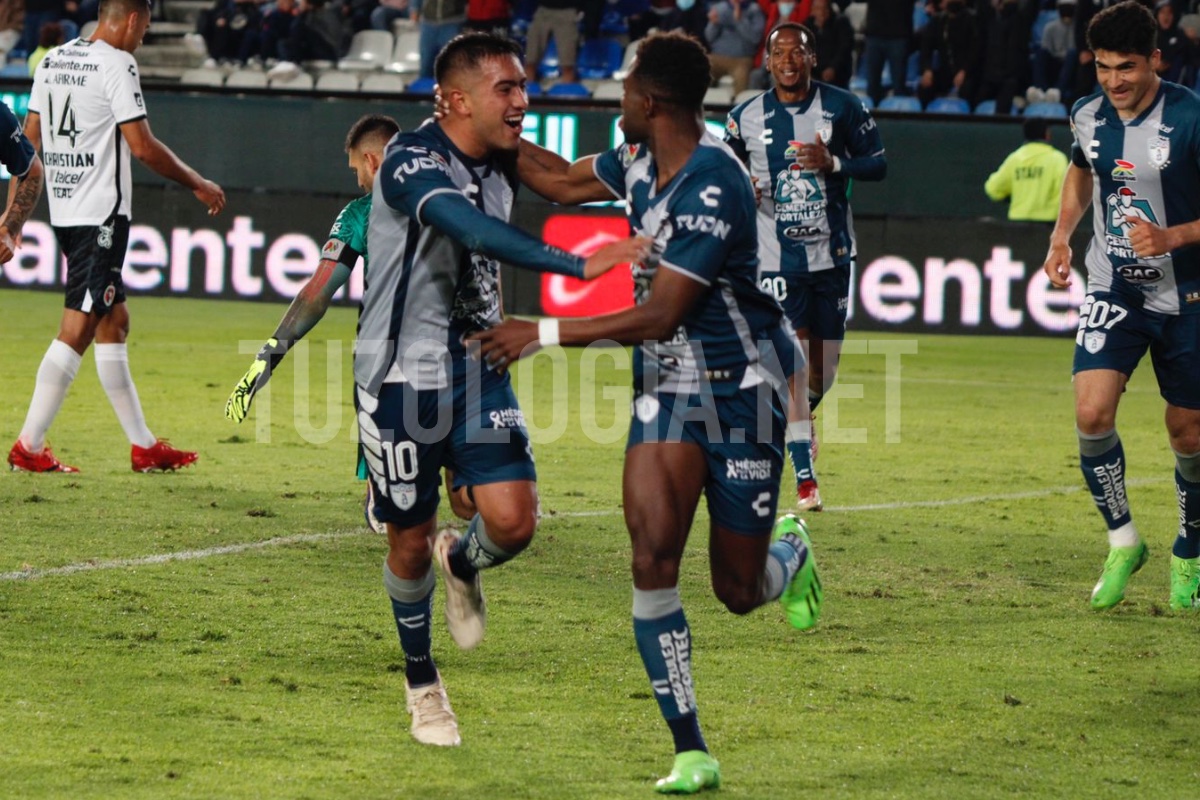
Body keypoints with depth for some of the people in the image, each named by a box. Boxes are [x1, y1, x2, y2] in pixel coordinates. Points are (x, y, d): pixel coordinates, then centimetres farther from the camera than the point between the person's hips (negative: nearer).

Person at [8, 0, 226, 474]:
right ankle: (29, 446, -9)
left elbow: (30, 136, 16)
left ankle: (143, 445, 17)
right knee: (78, 328, -7)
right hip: (101, 213, -9)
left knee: (114, 321, 14)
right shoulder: (116, 63, -13)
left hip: (64, 211, 9)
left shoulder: (53, 60, 11)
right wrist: (196, 183, -3)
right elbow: (142, 147, -15)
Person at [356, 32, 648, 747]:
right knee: (412, 544, 5)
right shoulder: (412, 162, -21)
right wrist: (576, 265, -45)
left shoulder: (503, 168, 3)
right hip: (401, 377, -5)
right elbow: (474, 231, -38)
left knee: (513, 521, -12)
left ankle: (463, 566, 24)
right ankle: (422, 682, 28)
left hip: (477, 369, 5)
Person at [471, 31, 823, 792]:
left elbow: (658, 316, -25)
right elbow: (561, 179, 21)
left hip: (740, 389, -6)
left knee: (740, 591, 5)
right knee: (653, 559, -14)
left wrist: (544, 333, -24)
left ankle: (791, 555, 45)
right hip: (665, 385, 6)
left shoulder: (713, 187, -25)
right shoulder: (642, 161, 0)